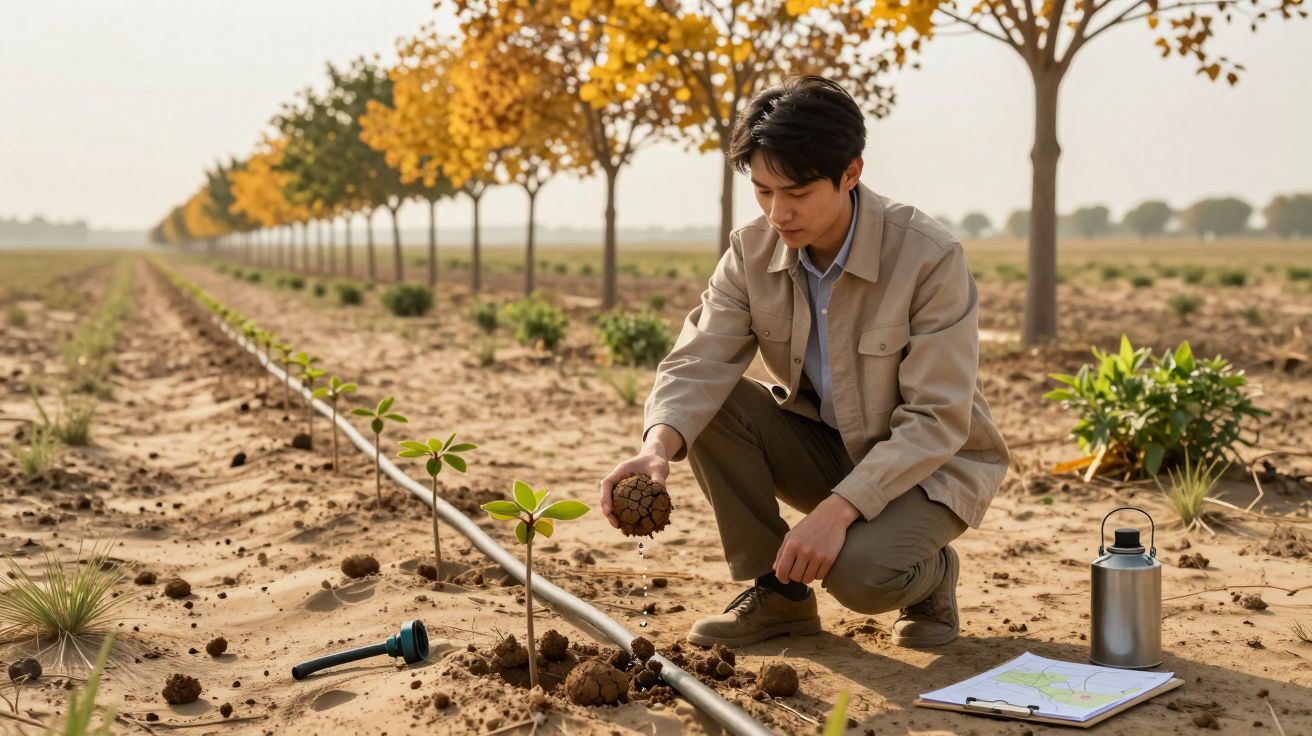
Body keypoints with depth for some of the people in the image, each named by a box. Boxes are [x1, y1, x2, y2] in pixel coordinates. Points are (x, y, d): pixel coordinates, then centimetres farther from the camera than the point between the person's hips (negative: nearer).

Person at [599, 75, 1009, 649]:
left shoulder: (930, 257, -25)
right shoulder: (752, 251, -11)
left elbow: (936, 421, -25)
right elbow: (698, 362, -21)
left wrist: (837, 510, -35)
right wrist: (659, 446, -43)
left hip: (929, 462, -5)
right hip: (826, 447, 5)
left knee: (862, 573, -34)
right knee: (709, 406, -20)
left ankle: (930, 574, 5)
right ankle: (777, 591, -4)